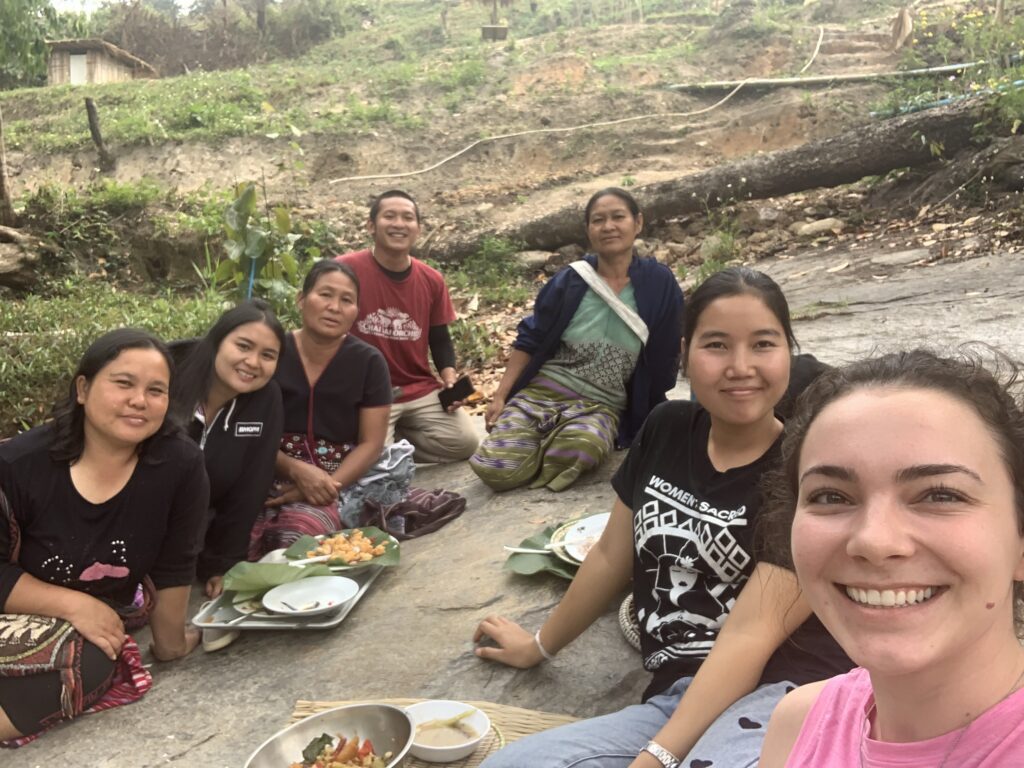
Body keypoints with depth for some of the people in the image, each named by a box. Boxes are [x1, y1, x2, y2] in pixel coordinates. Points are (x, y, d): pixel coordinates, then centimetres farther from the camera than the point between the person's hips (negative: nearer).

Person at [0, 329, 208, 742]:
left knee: (94, 663, -31)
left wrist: (170, 644, 4)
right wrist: (73, 604, -20)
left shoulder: (180, 465, -18)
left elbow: (174, 568, -7)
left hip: (102, 621, 2)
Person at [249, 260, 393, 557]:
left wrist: (325, 487, -16)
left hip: (336, 483, 0)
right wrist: (298, 470, -17)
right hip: (271, 477, 1)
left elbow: (371, 444, -1)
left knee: (297, 537, -34)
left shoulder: (369, 363, 1)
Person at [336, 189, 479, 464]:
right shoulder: (345, 269, -13)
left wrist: (449, 378, -5)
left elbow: (440, 338, 13)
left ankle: (393, 439, 11)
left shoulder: (432, 280, 3)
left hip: (420, 390, 5)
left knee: (464, 442, -9)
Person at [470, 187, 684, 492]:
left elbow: (664, 358, 6)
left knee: (582, 445, -38)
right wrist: (500, 397, 0)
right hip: (541, 392, 1)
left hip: (601, 406, -1)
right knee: (493, 467, -22)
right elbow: (529, 341, 6)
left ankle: (555, 444, -2)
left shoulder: (659, 283, -2)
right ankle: (545, 443, 8)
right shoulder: (569, 280, -1)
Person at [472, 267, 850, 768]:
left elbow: (753, 634, -16)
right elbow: (612, 555, 18)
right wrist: (539, 646, 29)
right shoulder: (666, 430, 8)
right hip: (678, 700, 6)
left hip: (787, 694, -6)